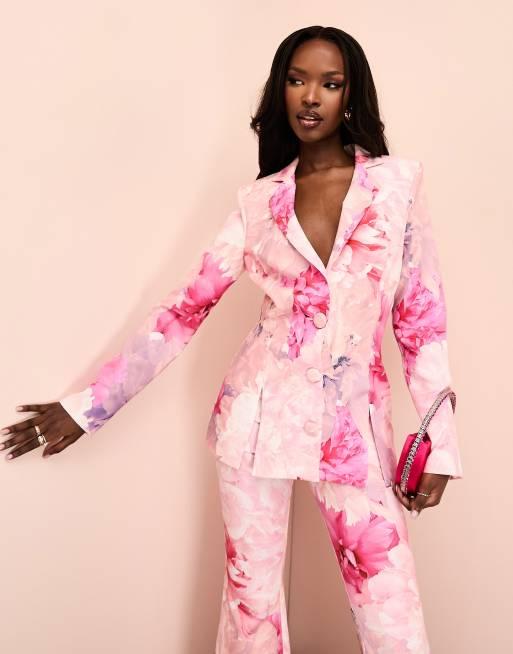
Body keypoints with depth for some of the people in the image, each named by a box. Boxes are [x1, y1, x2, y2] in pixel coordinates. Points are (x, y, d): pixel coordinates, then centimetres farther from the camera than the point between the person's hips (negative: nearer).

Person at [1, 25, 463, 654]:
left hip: (354, 424, 0)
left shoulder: (399, 181, 1)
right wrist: (89, 405, 1)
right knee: (251, 601, 11)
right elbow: (184, 306, 3)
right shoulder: (257, 201, 3)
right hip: (258, 412, 1)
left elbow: (422, 315, 3)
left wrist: (440, 442, -1)